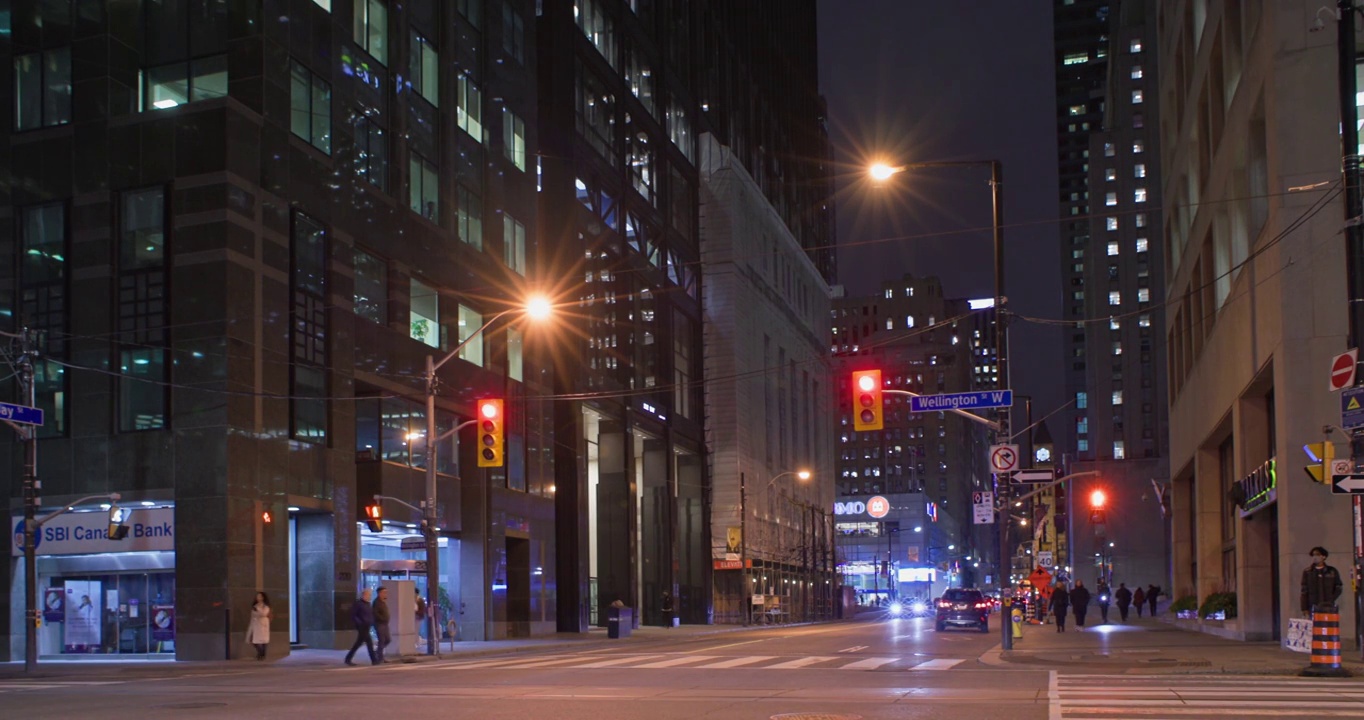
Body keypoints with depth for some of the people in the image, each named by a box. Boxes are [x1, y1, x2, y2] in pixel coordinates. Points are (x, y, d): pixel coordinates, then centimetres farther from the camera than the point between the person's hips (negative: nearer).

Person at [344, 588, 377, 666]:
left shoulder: (368, 604, 15)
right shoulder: (358, 603, -10)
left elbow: (371, 614, 25)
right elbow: (352, 615, -12)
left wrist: (372, 622, 9)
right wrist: (360, 623, -19)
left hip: (367, 627, 9)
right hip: (362, 627, -9)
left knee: (358, 643, 12)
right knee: (369, 643, -10)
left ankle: (348, 659, 20)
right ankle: (373, 660, -8)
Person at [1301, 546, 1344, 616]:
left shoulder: (1332, 571, 10)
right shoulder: (1307, 572, 9)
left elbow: (1338, 589, 13)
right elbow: (1304, 591, 6)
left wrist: (1330, 600, -2)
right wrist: (1304, 608, -1)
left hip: (1329, 608, 0)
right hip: (1313, 607, 0)